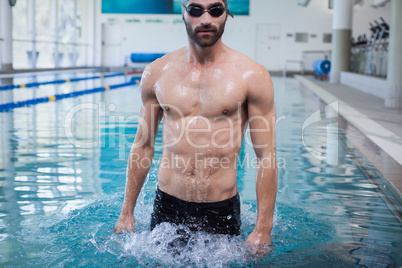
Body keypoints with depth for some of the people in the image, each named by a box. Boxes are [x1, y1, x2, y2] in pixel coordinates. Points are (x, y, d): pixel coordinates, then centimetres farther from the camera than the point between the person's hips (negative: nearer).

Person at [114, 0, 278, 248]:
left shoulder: (251, 76, -7)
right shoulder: (156, 73, 1)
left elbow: (267, 157, -7)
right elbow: (143, 146, 9)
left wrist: (263, 230, -10)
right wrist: (127, 213, 11)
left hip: (221, 210, -2)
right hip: (167, 206, 2)